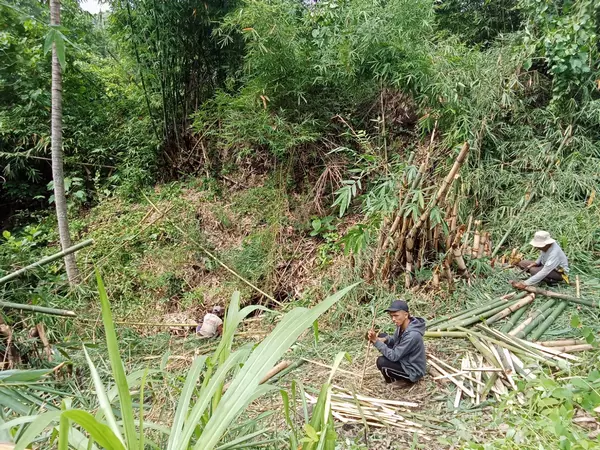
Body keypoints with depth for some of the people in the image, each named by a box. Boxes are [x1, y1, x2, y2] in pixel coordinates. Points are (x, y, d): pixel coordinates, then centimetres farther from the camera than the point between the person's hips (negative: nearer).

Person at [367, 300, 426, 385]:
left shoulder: (412, 335, -34)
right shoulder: (402, 325, -9)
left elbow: (394, 356, -29)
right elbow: (395, 340, 10)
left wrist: (376, 341, -29)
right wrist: (383, 339, -12)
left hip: (412, 372, -9)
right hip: (405, 360, 9)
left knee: (381, 362, -23)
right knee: (382, 336, 4)